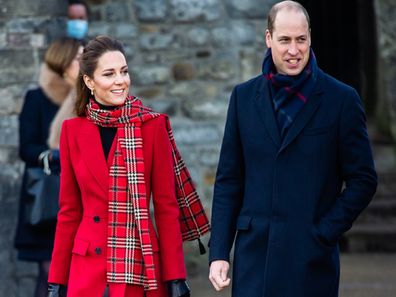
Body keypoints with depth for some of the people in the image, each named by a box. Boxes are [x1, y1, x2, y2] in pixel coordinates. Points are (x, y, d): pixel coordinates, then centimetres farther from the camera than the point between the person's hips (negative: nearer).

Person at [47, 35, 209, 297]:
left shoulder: (152, 126, -1)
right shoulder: (73, 131, 4)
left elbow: (166, 206, -1)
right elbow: (69, 211, 9)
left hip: (139, 269, -1)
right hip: (87, 271, 2)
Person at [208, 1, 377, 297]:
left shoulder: (341, 100, 0)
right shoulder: (244, 96, 9)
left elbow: (363, 180, 2)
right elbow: (228, 181, 10)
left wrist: (325, 233, -8)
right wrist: (219, 253, 3)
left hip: (312, 262, -2)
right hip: (254, 258, 2)